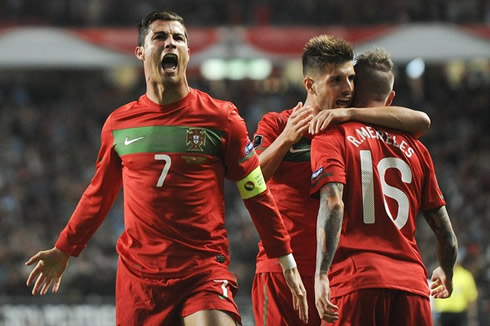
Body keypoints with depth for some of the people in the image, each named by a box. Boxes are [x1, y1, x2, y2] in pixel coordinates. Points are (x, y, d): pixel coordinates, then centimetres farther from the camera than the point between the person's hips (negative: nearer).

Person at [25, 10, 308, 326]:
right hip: (137, 274, 3)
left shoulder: (221, 117, 0)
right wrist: (63, 250, 27)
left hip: (205, 272, -3)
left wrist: (288, 263, 5)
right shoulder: (118, 123, 8)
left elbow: (257, 194, 5)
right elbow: (100, 193, 22)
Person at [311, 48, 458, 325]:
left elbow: (332, 202, -12)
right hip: (412, 285, 4)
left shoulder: (331, 137, 6)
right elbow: (445, 231, 19)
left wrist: (321, 274, -17)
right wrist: (446, 273, 38)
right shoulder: (414, 148, 18)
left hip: (357, 281, -4)